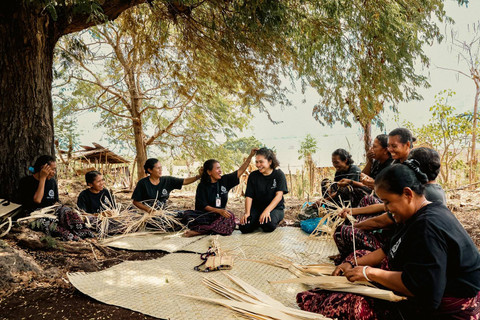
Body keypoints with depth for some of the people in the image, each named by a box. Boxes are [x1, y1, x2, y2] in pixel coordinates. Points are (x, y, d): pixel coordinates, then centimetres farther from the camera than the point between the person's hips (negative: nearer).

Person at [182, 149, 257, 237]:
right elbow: (204, 206, -7)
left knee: (230, 216, -33)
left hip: (220, 216, 3)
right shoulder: (202, 186, -1)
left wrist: (250, 156, -6)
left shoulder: (225, 180, 7)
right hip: (205, 214, -3)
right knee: (188, 215, -30)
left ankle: (199, 231, -34)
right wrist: (219, 211, -22)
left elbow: (241, 170, 4)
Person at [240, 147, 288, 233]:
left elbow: (279, 195, -15)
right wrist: (247, 213, -18)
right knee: (244, 227, -22)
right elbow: (249, 196, -1)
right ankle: (258, 222, 8)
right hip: (256, 208, 3)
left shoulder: (279, 174, -4)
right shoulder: (253, 176, 4)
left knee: (268, 224, -35)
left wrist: (267, 210, -29)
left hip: (275, 208, -3)